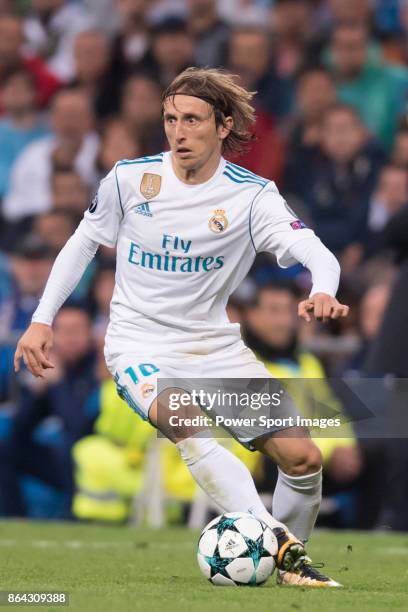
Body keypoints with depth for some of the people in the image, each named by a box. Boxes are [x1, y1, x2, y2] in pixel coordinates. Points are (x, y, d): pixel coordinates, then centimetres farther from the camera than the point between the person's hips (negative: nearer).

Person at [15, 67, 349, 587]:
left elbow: (316, 253, -21)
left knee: (302, 457, -8)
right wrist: (42, 320, 6)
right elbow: (83, 243, 11)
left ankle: (290, 563, 18)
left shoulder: (251, 195, -7)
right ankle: (275, 538, -46)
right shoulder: (130, 178, -4)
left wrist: (324, 292, -44)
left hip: (215, 344, 2)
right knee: (186, 422, -35)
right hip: (139, 343, -2)